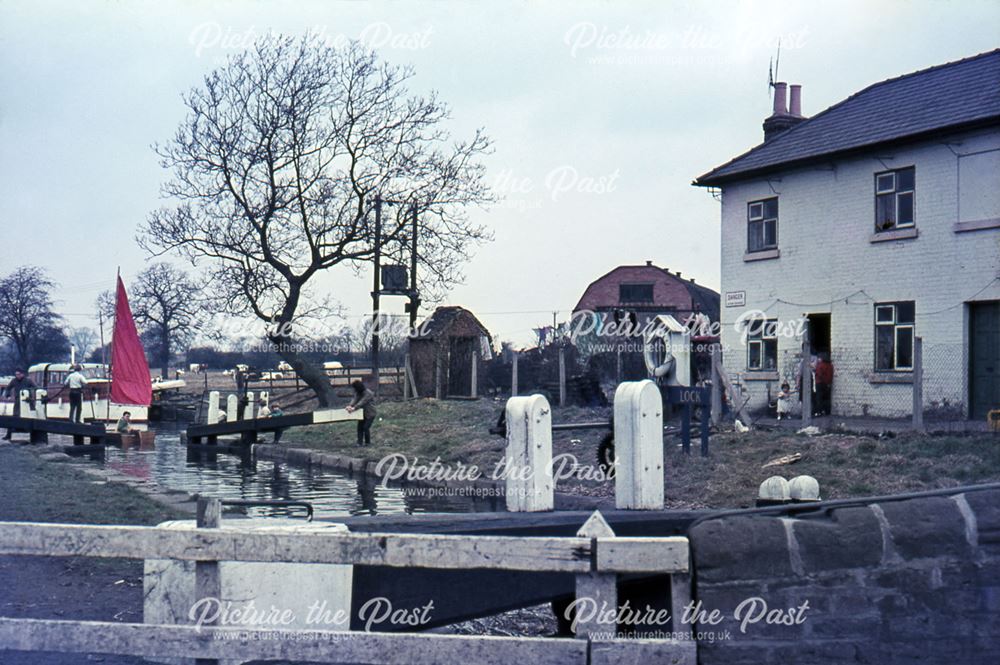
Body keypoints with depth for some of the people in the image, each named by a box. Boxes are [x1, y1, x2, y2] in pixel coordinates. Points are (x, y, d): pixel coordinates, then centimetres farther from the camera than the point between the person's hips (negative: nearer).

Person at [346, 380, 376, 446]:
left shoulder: (368, 393, -21)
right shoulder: (358, 393, 5)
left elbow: (362, 402, -31)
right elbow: (355, 399, -10)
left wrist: (354, 408, -41)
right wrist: (350, 405, -31)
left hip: (370, 414, -8)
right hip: (362, 413, 8)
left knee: (366, 427, -13)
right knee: (360, 427, 0)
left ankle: (367, 442, 2)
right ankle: (360, 442, 1)